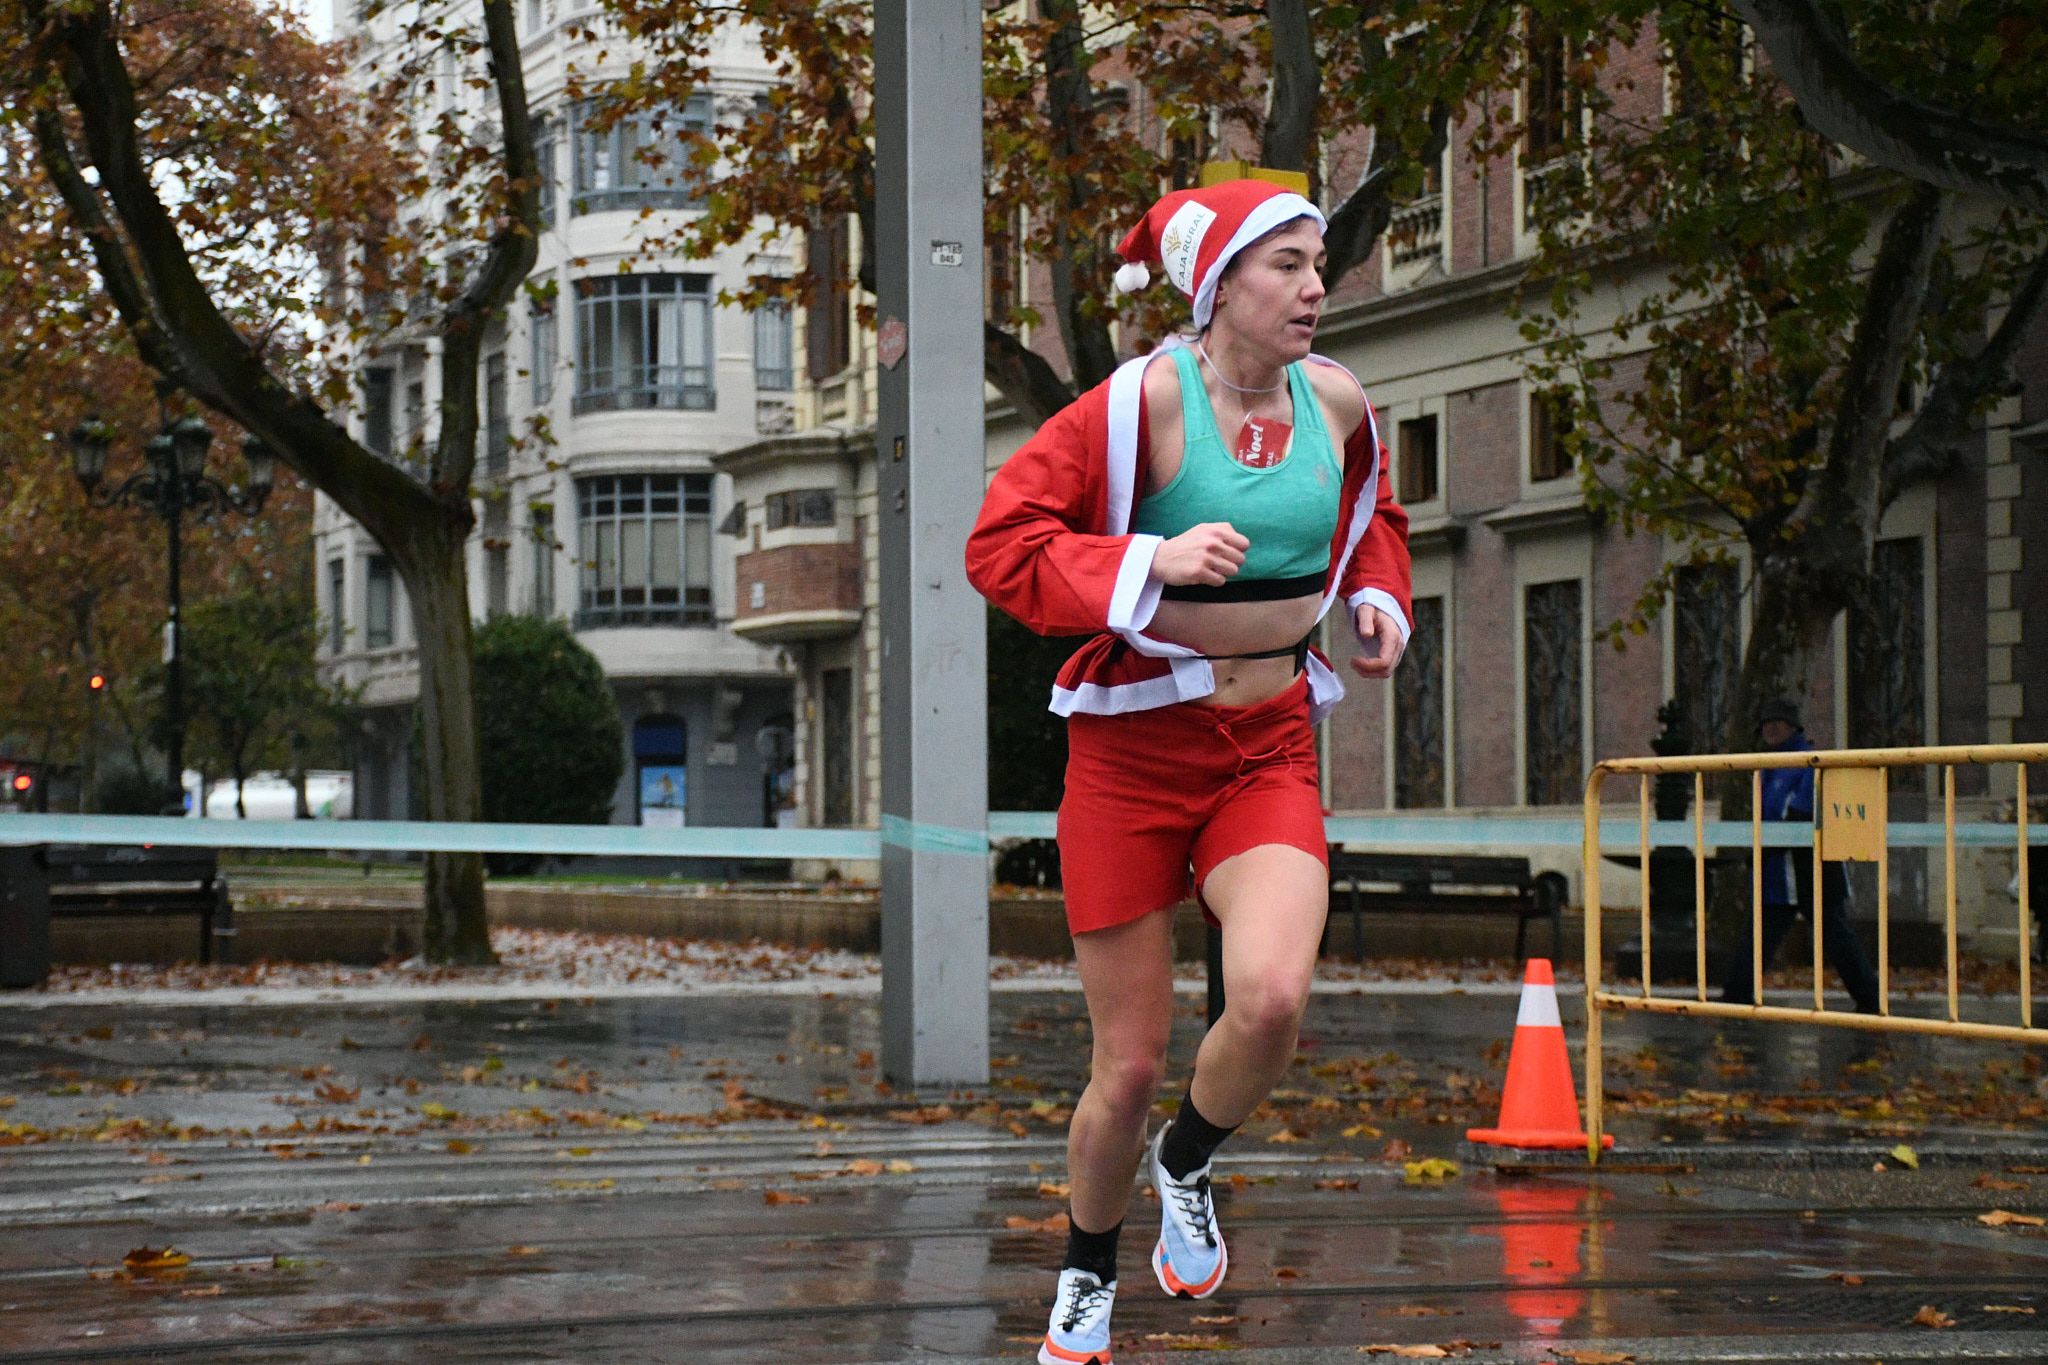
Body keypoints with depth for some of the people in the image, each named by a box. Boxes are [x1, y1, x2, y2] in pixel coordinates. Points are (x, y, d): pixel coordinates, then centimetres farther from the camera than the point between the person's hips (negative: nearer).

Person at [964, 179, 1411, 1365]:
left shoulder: (1336, 402, 2)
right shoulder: (1142, 401, -14)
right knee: (1131, 1068, 3)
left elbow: (1371, 514, 24)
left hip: (1271, 747, 3)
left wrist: (1377, 593, 4)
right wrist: (1150, 561, -26)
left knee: (1272, 998, -24)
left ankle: (1188, 1165, 9)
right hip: (1134, 746, -3)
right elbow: (1001, 543, -14)